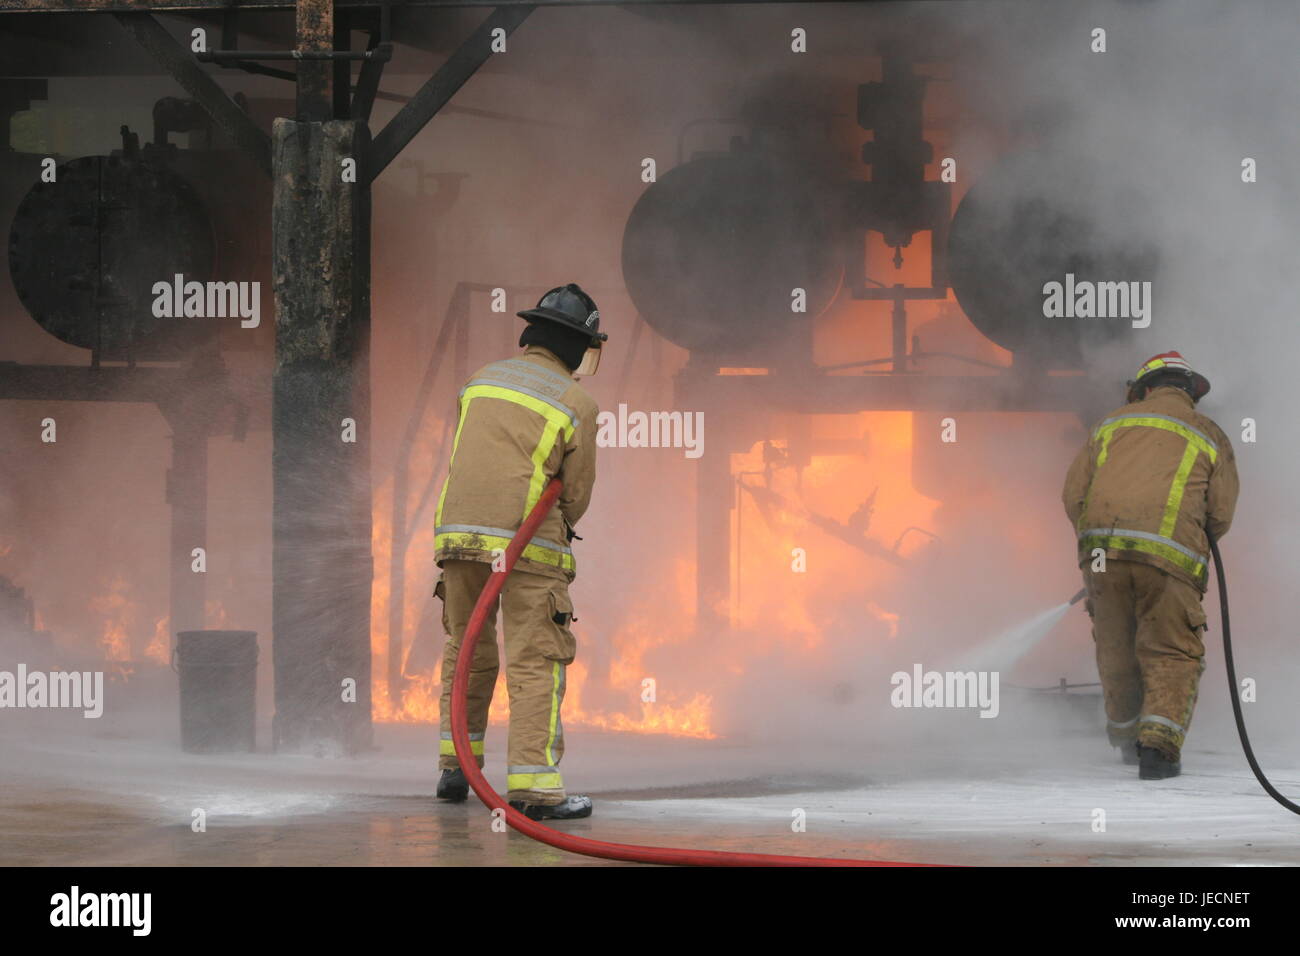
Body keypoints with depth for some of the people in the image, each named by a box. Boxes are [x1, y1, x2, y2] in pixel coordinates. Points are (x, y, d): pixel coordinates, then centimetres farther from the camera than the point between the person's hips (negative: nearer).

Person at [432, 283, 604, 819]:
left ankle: (456, 768, 25)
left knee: (467, 652, 21)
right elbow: (577, 492, 5)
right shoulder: (577, 404, 0)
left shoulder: (481, 380, 14)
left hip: (457, 531, 5)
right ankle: (532, 786, -12)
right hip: (527, 543, -5)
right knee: (536, 661, -5)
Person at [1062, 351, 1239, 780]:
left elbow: (1073, 494, 13)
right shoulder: (1210, 436, 15)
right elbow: (1221, 515, 9)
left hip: (1101, 543, 3)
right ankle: (1159, 741, -14)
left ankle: (1127, 740, 34)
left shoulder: (1111, 425, 20)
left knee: (1116, 649, 18)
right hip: (1170, 555, -3)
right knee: (1172, 655, 4)